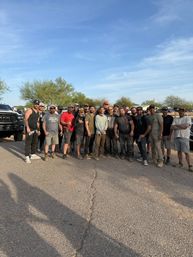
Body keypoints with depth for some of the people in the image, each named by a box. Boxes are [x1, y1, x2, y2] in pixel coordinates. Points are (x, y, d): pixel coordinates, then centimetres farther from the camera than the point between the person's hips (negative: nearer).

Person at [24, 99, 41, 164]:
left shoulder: (38, 112, 16)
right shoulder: (29, 110, -7)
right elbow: (26, 119, -15)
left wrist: (38, 129, 18)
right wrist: (27, 127, -25)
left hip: (35, 129, 8)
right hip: (29, 129, -8)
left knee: (35, 142, 12)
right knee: (28, 143, -7)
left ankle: (33, 155, 24)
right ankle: (27, 157, -6)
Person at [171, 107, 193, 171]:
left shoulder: (188, 118, 3)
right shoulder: (175, 119, 15)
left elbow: (185, 126, -13)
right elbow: (172, 127, 2)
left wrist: (176, 125, -4)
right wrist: (181, 127, -8)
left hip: (184, 137, -4)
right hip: (176, 137, 4)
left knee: (186, 152, -6)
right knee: (179, 151, 10)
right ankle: (180, 163, 20)